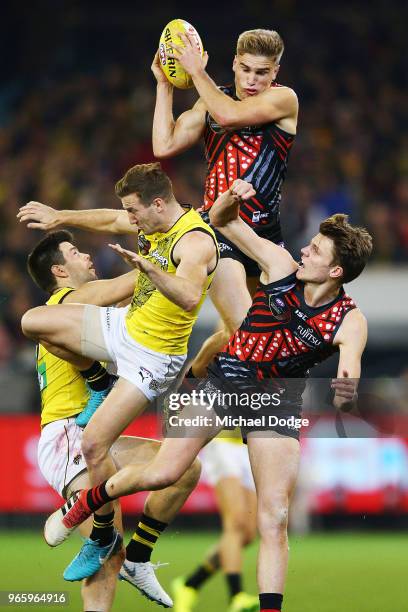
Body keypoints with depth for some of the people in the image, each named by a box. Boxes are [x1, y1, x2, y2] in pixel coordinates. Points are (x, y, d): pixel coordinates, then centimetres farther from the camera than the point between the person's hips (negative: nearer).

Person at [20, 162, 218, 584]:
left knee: (94, 444, -14)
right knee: (32, 321, 7)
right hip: (124, 326, 8)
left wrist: (149, 268, -62)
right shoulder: (156, 227, 0)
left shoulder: (195, 241, -26)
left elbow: (189, 297, -45)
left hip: (153, 355, -8)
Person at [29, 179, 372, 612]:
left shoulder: (350, 323, -19)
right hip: (225, 380, 1)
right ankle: (82, 506, 22)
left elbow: (347, 395, -33)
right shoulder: (281, 265, -13)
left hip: (277, 406, -1)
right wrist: (231, 198, -27)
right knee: (162, 474, -6)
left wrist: (347, 395, -57)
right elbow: (221, 221, -4)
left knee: (274, 519, -10)